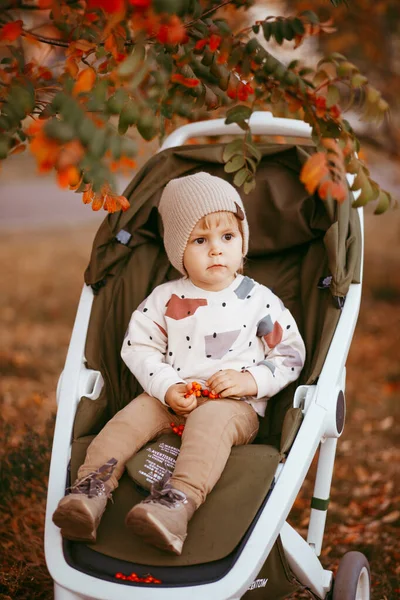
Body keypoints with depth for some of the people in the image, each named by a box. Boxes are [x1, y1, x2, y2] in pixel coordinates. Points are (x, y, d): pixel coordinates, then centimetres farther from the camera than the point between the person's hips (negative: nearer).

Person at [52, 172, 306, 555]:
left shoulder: (259, 300, 4)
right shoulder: (164, 299, 8)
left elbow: (290, 355, 6)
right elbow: (138, 347, 5)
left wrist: (252, 380, -12)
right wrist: (167, 388, -12)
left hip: (235, 404, -3)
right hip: (170, 399, 3)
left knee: (210, 421, -35)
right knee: (131, 418, -23)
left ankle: (180, 500, -55)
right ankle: (90, 490, -33)